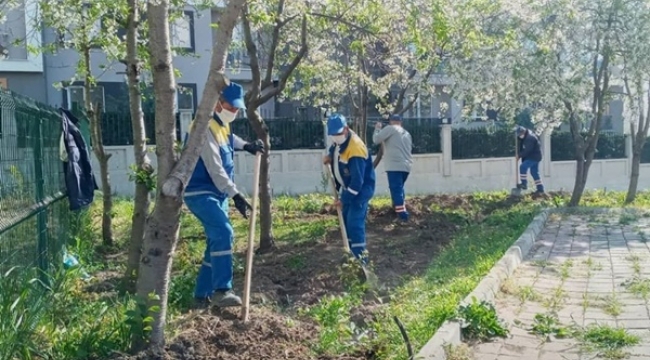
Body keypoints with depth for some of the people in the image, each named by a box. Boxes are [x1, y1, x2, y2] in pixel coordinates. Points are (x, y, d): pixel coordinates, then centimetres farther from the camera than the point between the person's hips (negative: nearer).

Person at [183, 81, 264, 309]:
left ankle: (202, 295, 17)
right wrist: (235, 195, -30)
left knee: (218, 239, 9)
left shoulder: (222, 126, 12)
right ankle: (221, 290, -26)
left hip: (217, 194, 10)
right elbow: (214, 168, -25)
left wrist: (246, 146, 22)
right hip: (200, 192, -10)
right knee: (223, 233, -25)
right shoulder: (204, 127, -18)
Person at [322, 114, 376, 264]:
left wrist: (344, 199, -25)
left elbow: (357, 181, -31)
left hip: (361, 188, -9)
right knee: (346, 219, 13)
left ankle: (360, 256, -10)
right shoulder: (338, 140, -5)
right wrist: (330, 156, 0)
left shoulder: (355, 150, -32)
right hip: (348, 186, 9)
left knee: (354, 221, -16)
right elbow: (334, 149, 22)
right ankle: (351, 251, 24)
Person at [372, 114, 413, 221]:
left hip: (394, 166, -8)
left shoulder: (390, 129, -2)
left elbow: (376, 140, -6)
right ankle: (403, 211, 22)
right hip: (406, 166, 8)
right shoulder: (407, 133, 22)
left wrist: (377, 128, 12)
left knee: (396, 190, -10)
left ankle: (402, 215, -17)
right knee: (399, 189, 21)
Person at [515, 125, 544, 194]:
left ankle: (524, 184, -14)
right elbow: (522, 148, 16)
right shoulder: (526, 137, 15)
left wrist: (520, 156, -18)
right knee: (534, 173, 10)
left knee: (523, 167, -17)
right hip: (533, 157, 11)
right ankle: (540, 189, 12)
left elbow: (527, 150, -25)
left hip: (534, 157, -11)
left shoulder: (530, 137, -20)